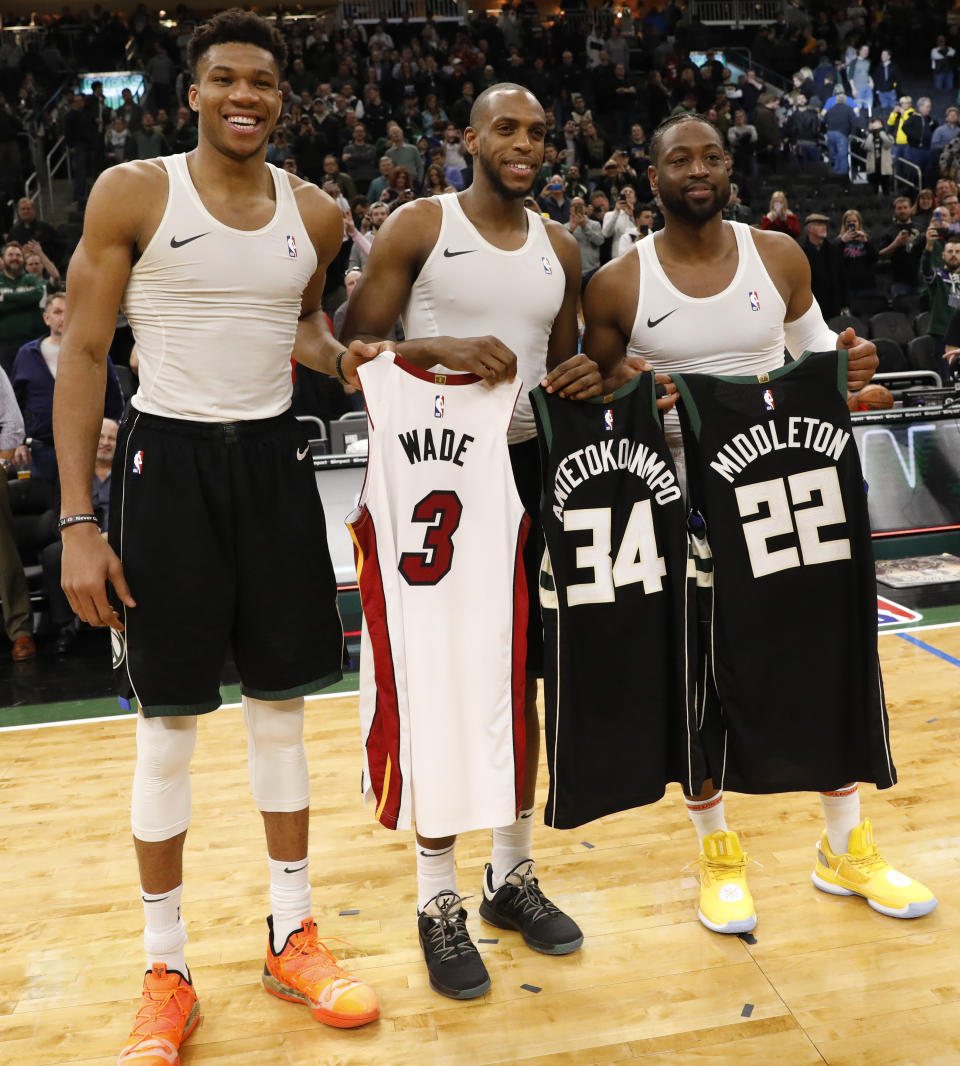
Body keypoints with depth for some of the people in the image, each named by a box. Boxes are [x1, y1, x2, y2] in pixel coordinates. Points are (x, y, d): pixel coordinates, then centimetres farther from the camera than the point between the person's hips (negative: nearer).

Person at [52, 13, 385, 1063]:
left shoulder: (315, 214, 7)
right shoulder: (132, 193, -4)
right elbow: (82, 355, -5)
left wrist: (340, 355, 0)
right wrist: (77, 521, -13)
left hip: (273, 457, 4)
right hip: (167, 458, -3)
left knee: (281, 708, 9)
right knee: (168, 724, 3)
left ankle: (292, 937, 27)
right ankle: (165, 973, 22)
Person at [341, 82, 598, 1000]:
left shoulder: (559, 246, 12)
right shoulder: (418, 227, -3)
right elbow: (352, 349, -8)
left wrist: (581, 378, -4)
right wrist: (442, 351, -24)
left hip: (527, 467, 5)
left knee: (519, 681, 10)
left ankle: (512, 874, 28)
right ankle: (437, 901, 16)